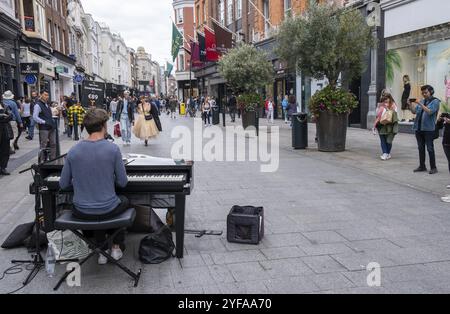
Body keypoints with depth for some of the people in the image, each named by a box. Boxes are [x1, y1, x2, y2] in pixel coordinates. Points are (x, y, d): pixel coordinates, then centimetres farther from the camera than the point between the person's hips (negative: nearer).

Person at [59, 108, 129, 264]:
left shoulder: (73, 151, -7)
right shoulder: (113, 149, -15)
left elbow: (63, 185, 1)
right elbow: (123, 183, -7)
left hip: (81, 212, 3)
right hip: (108, 210, -2)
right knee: (125, 201, 32)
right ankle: (116, 247, 31)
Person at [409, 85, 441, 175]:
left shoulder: (435, 101, -2)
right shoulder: (422, 101, 16)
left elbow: (430, 112, -17)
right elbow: (414, 111, 11)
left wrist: (420, 104, -22)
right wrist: (410, 104, -6)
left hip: (428, 129, -6)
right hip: (419, 128, 6)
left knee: (430, 149, -4)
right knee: (421, 148, 11)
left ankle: (433, 167, 3)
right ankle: (422, 166, 19)